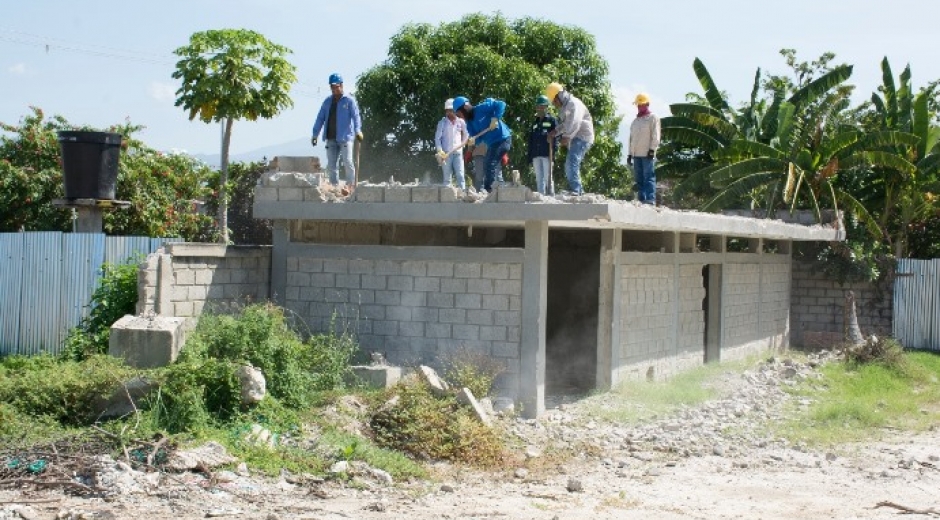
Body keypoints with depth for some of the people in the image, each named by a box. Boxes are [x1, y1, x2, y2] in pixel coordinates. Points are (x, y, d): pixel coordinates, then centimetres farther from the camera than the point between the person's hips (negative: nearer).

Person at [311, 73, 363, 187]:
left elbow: (355, 116, -12)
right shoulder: (327, 101, 15)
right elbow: (320, 118, 15)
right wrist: (315, 134, 7)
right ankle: (334, 186, 12)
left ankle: (351, 185, -4)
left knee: (347, 162, -10)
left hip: (345, 137, -5)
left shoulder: (349, 100, 0)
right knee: (331, 165, 6)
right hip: (331, 138, 5)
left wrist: (357, 130, -28)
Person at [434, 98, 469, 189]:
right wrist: (440, 151, -12)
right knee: (447, 177, 1)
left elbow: (466, 135, 20)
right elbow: (437, 138, 0)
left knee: (460, 175, -5)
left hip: (458, 152, 1)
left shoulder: (461, 122, 6)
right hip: (446, 153, -1)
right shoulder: (442, 123, 2)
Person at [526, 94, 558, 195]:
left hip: (547, 154, -6)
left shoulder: (552, 120, 3)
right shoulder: (534, 123, 20)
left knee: (547, 177, -6)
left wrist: (553, 152, -16)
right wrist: (530, 158, 13)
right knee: (539, 179, 4)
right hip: (536, 155, 6)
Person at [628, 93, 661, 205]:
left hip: (647, 154, -7)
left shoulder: (652, 118, 2)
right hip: (636, 154, 7)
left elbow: (655, 136, -7)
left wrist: (652, 149, -16)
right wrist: (629, 154, 17)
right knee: (639, 179, 5)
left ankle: (651, 200, -17)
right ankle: (641, 200, 6)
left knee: (649, 177, -12)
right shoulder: (635, 121, 24)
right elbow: (631, 138, 24)